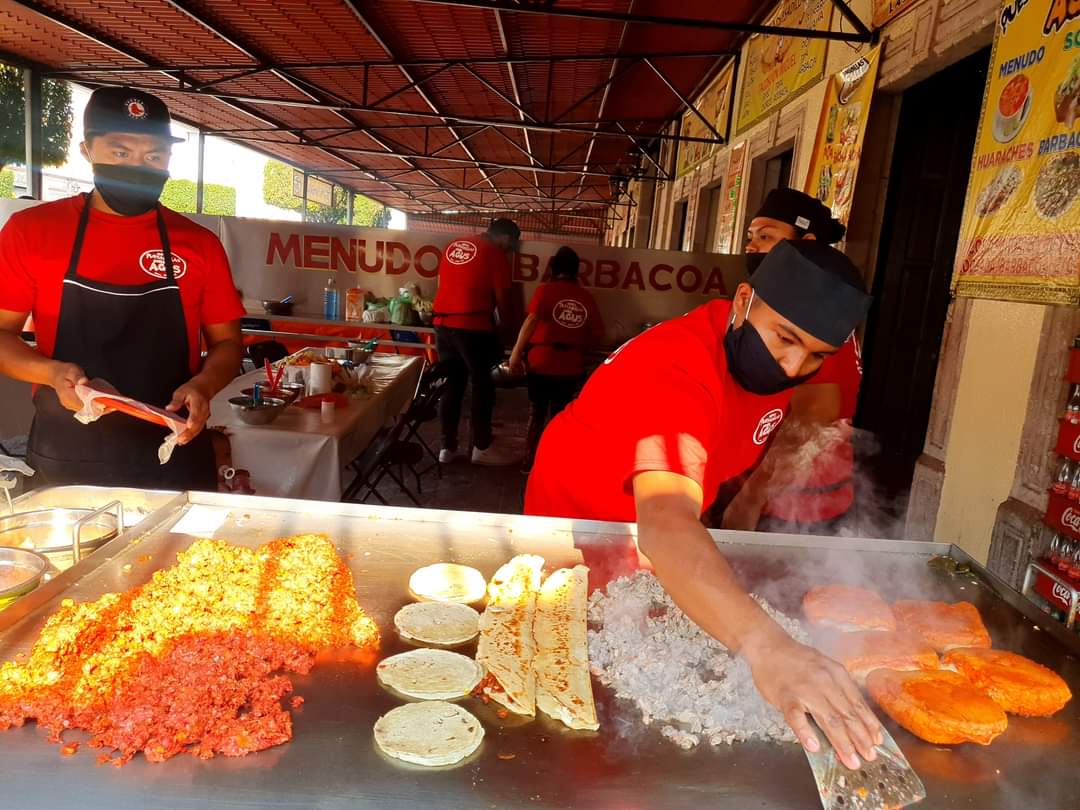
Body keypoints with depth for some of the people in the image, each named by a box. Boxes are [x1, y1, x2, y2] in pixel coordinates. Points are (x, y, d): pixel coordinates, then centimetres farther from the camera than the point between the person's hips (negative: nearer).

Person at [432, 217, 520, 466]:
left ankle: (448, 447, 14)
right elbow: (501, 297, 0)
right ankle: (482, 447, 11)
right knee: (482, 385, 5)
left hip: (442, 323, 7)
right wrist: (507, 324, 16)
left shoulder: (454, 245, 16)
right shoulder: (496, 255, -3)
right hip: (472, 325, -6)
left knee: (451, 384, 12)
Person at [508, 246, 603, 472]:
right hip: (571, 366, 2)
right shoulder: (586, 297, 3)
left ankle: (530, 462, 16)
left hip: (541, 362, -2)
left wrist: (516, 352, -19)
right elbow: (597, 333, 4)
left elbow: (532, 320, -19)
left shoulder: (546, 289, -5)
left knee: (537, 414, 13)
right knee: (558, 415, 17)